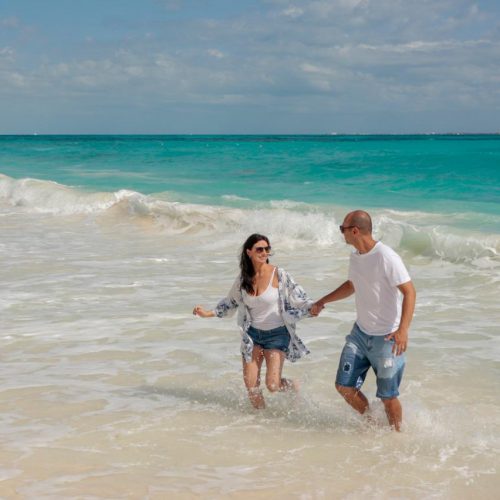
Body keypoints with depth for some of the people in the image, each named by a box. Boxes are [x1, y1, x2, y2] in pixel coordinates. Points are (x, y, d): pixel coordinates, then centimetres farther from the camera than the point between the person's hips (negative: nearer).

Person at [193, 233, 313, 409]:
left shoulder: (279, 275, -13)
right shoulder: (243, 279, -1)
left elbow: (299, 298, -12)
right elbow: (231, 302, 16)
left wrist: (312, 308, -31)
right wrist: (208, 313, 10)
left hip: (277, 334, -4)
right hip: (252, 334, 4)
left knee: (273, 385, -11)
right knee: (251, 384, 1)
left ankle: (293, 386, 23)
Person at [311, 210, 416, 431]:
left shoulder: (386, 257, -20)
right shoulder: (355, 257, 6)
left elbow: (409, 292, -24)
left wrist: (403, 330, -35)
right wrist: (323, 301, 27)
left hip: (387, 338, -8)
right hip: (360, 332, 8)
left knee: (387, 397, 0)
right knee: (344, 386, 6)